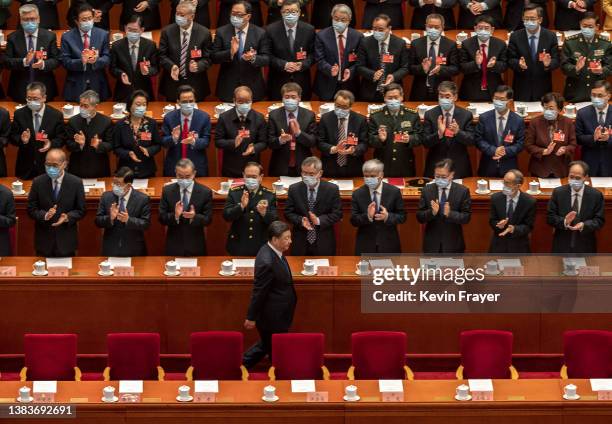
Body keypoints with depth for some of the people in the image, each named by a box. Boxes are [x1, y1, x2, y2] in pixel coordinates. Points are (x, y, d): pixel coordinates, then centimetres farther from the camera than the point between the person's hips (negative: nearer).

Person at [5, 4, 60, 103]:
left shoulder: (50, 36, 1)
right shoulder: (13, 38, 1)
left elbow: (56, 60, -1)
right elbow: (6, 61, -4)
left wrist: (43, 64, -23)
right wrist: (24, 61, -23)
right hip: (20, 91, 0)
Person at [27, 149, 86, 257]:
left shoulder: (76, 183, -5)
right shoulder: (38, 182, -3)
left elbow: (81, 210, 0)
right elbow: (31, 209, 0)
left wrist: (68, 217, -20)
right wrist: (44, 215, -21)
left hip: (66, 240, -1)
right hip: (44, 240, 1)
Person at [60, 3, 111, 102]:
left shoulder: (103, 35, 4)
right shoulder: (67, 37, 0)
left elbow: (107, 58, -1)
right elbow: (65, 61, -5)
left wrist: (96, 60, -24)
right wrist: (81, 62, -24)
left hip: (97, 86, 1)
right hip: (75, 87, -1)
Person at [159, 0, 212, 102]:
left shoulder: (204, 33, -6)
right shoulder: (167, 31, -2)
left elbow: (208, 58, -2)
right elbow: (162, 55, 0)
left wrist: (197, 66, -23)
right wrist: (171, 66, -20)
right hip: (172, 84, 1)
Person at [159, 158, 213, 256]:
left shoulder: (205, 192, -6)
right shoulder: (167, 191, -2)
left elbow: (208, 220, -5)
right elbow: (162, 218, -3)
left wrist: (194, 217, -26)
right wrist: (175, 215, -24)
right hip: (174, 246, 1)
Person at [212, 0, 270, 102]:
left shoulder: (260, 33, -2)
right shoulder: (221, 32, 0)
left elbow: (266, 59, -4)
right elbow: (214, 57, -4)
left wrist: (253, 58, -26)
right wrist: (230, 53, -23)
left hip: (253, 87, 0)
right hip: (228, 87, 0)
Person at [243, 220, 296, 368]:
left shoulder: (273, 251, 0)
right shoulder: (266, 262, -31)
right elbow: (258, 292, -23)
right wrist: (251, 318, -15)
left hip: (278, 315, 10)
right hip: (272, 317, -10)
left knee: (266, 345, 24)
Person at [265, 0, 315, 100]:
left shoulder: (309, 30, -1)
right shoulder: (271, 30, -5)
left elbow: (313, 53, 4)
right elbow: (268, 55, -2)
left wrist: (303, 64, -15)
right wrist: (283, 65, -17)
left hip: (302, 81, 1)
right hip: (278, 82, -1)